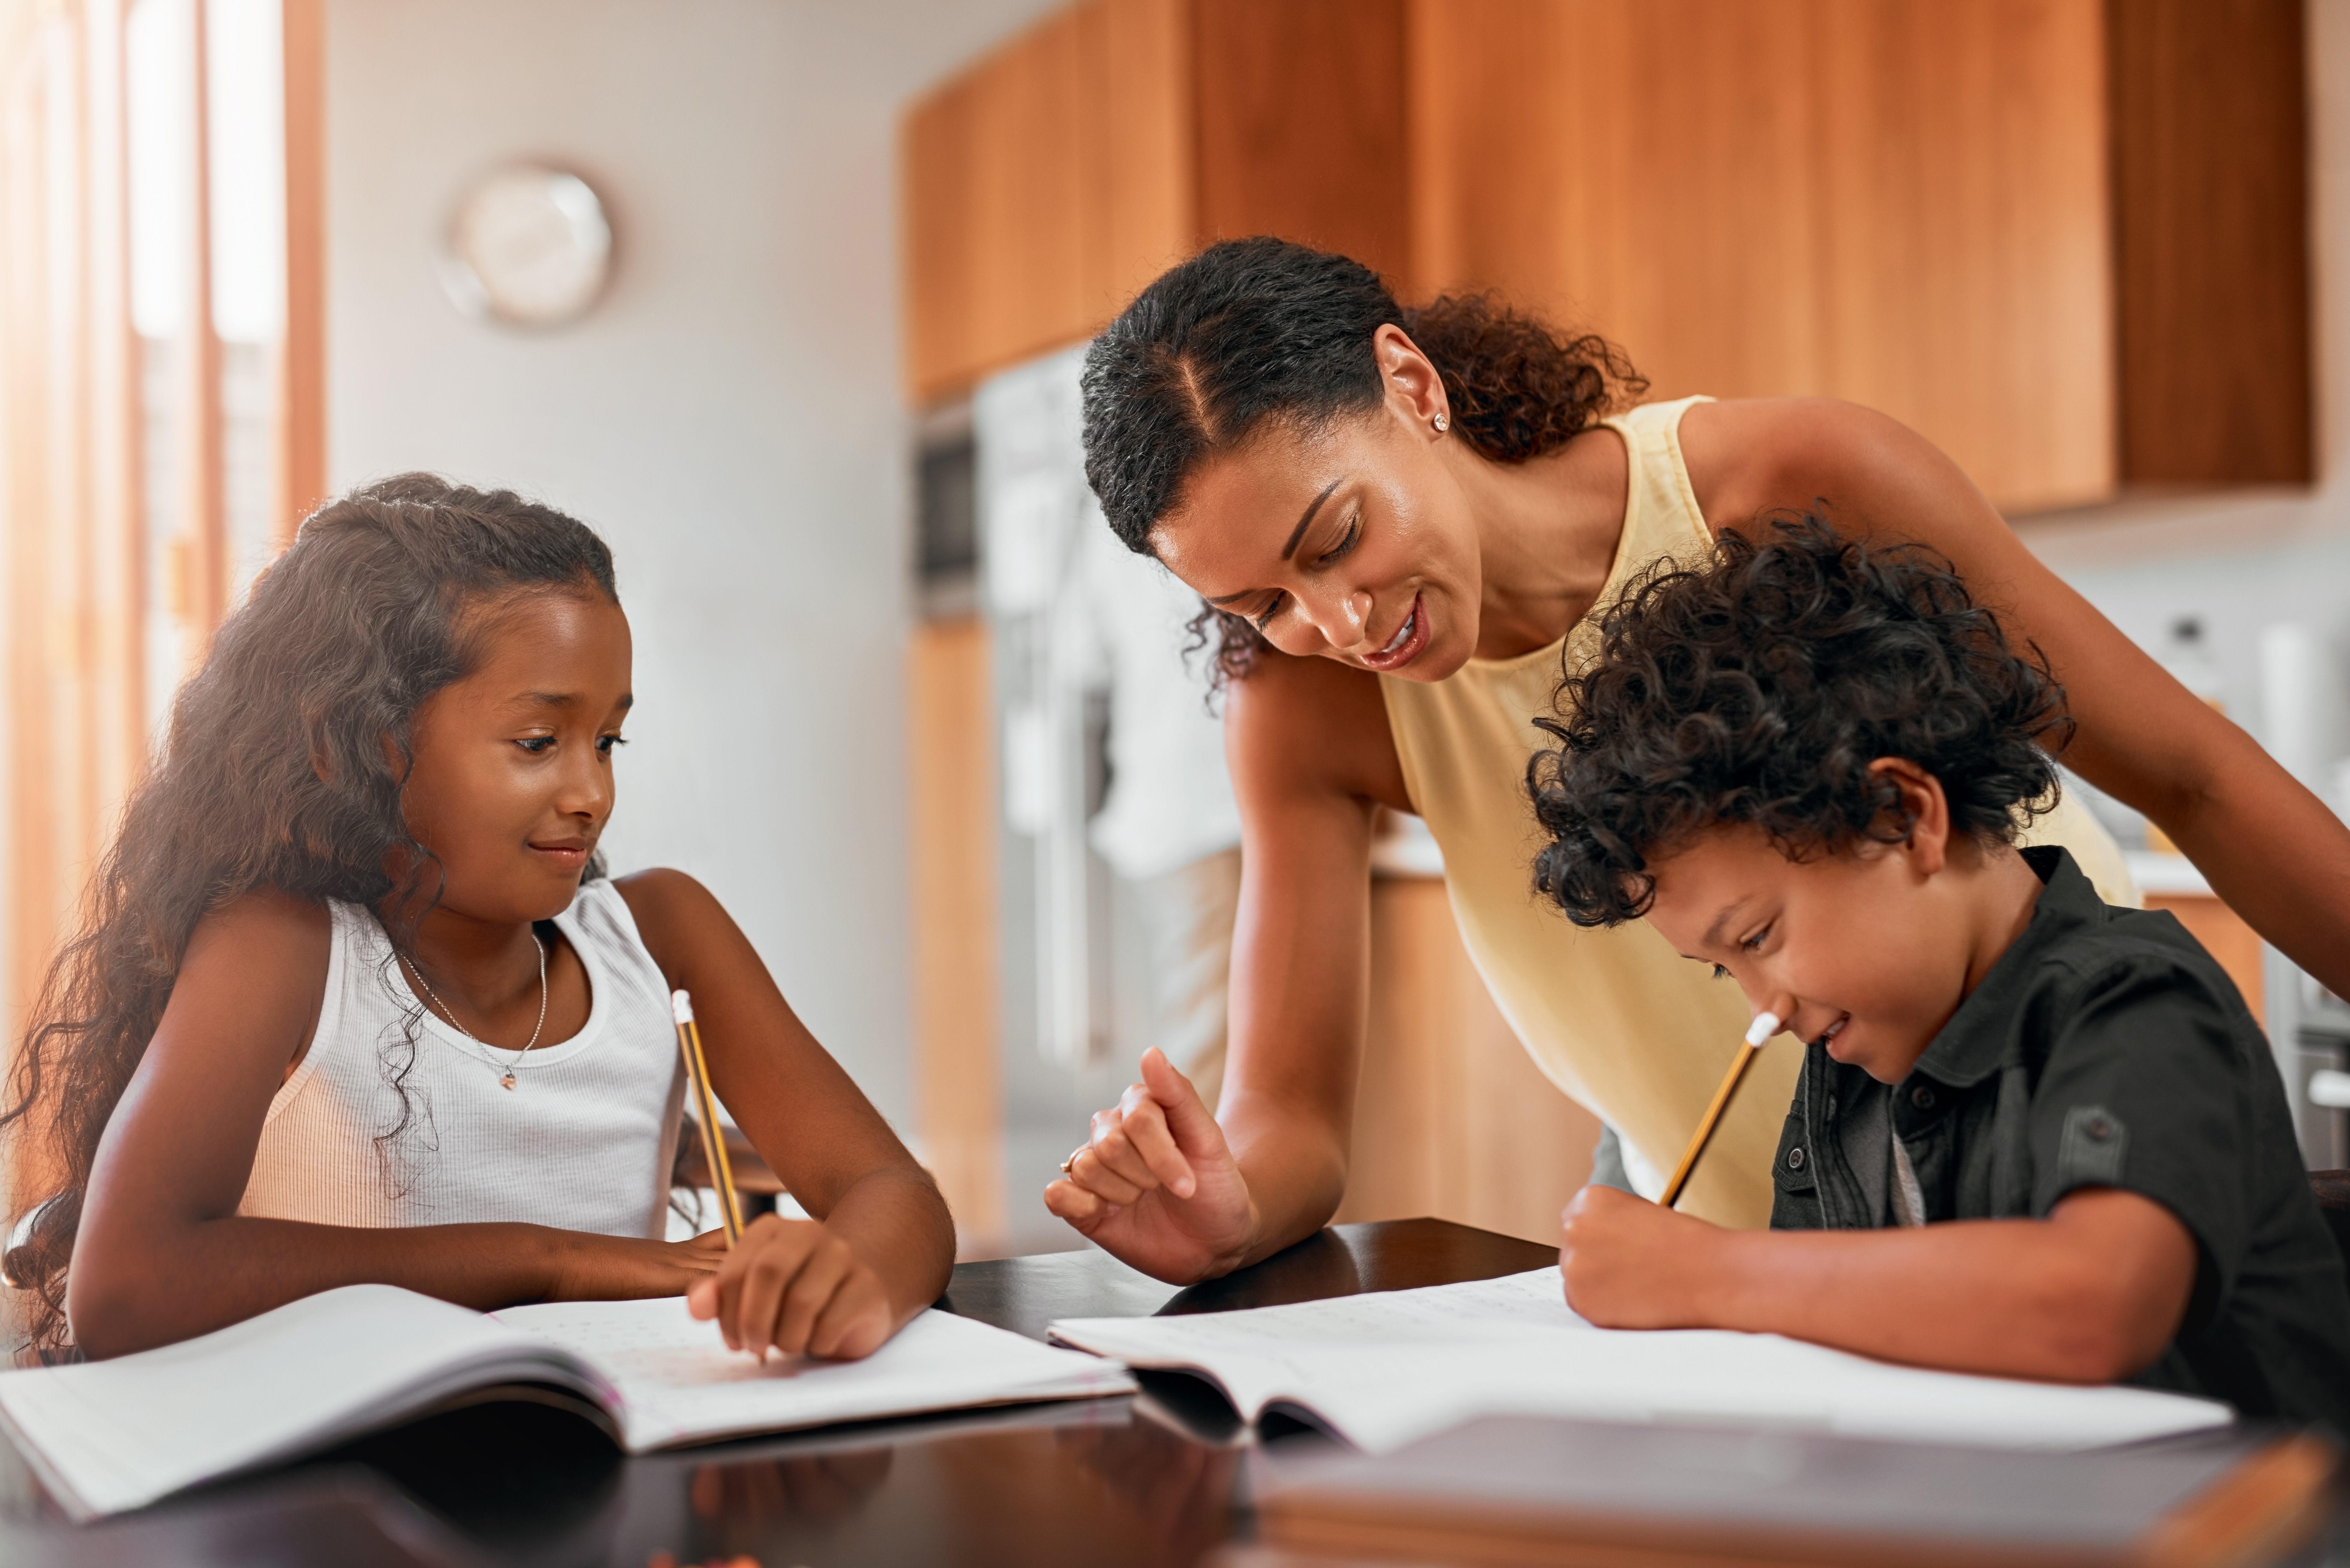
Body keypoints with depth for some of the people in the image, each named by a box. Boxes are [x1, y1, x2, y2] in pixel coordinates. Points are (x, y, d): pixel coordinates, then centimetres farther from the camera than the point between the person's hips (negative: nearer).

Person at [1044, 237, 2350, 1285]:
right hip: (1762, 1269, 3)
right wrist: (1227, 1213, -37)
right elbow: (1293, 1118, -13)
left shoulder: (1802, 489, -23)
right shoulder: (1304, 708, -15)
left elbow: (2192, 778, -13)